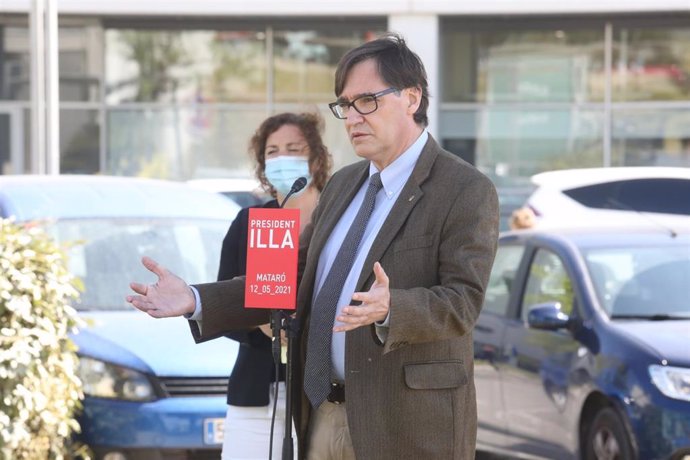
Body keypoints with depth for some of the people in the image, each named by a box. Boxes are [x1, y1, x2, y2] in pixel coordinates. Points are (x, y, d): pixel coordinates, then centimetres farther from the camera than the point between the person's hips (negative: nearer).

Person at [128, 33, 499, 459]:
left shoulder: (467, 191, -7)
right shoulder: (342, 185, 16)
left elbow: (462, 300, -17)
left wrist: (389, 308, -36)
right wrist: (197, 301, 3)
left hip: (408, 425, -6)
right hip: (323, 417, 7)